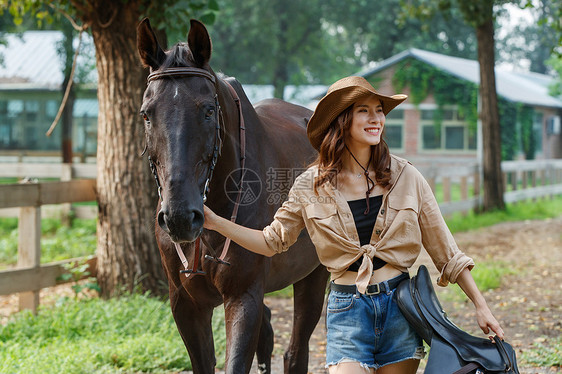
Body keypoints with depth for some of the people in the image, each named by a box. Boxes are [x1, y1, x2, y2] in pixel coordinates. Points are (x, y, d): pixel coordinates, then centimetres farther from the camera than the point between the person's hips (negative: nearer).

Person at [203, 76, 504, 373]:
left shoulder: (405, 177, 0)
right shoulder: (310, 187, -1)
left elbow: (443, 249, 5)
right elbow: (273, 240, 11)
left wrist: (480, 306, 4)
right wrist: (213, 222, 1)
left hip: (400, 305, 1)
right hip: (347, 311, -1)